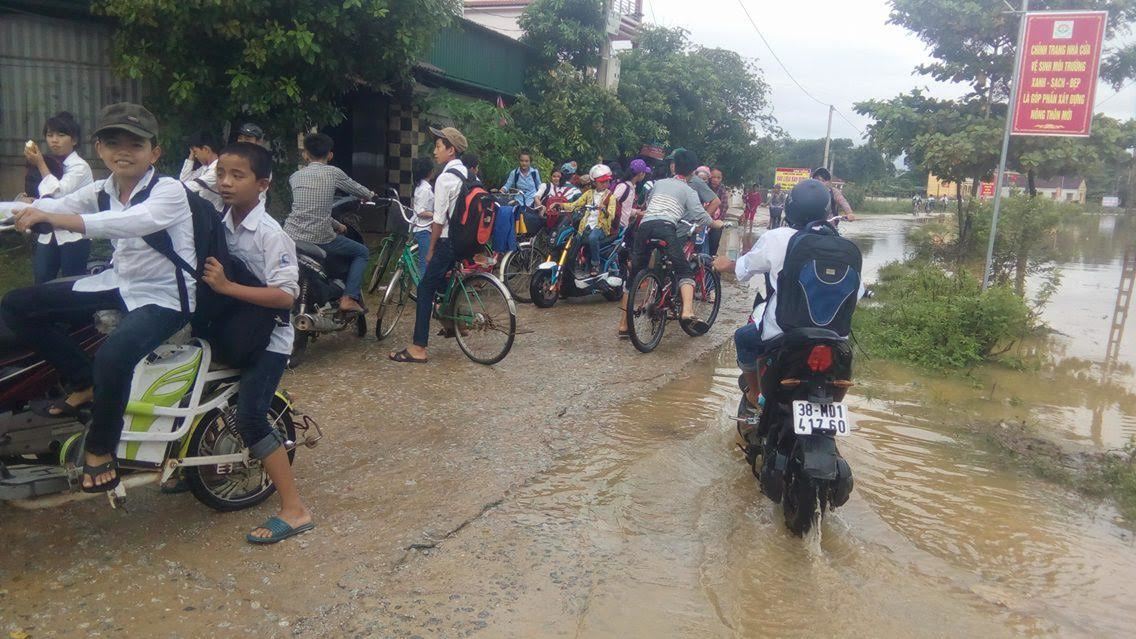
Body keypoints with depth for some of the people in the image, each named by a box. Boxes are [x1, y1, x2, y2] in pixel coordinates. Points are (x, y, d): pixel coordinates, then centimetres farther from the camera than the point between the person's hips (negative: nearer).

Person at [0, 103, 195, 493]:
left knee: (113, 356, -33)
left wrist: (55, 218, -46)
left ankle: (100, 448, -7)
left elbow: (134, 221, -37)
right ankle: (83, 385, 12)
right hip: (119, 283, 8)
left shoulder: (169, 191, -17)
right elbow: (54, 207, -7)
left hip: (163, 296, -8)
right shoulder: (101, 191, 6)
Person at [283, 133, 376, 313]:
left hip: (291, 237, 4)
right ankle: (348, 298, 0)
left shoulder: (295, 176, 11)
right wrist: (370, 195, 40)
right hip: (320, 239, -4)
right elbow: (356, 189, 17)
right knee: (362, 252, 16)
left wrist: (336, 224, 30)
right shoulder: (333, 173, 0)